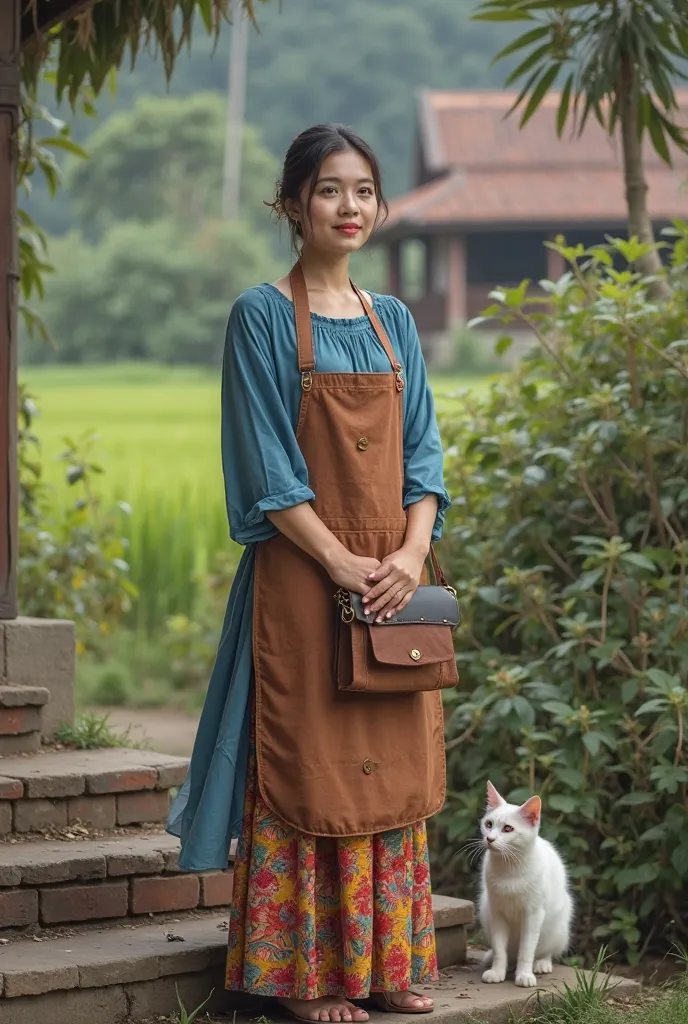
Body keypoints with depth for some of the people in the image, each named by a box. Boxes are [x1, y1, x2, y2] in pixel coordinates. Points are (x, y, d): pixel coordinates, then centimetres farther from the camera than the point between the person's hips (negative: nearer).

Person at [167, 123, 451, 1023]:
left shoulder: (393, 322, 12)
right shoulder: (263, 317, -4)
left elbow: (421, 452, 9)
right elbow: (268, 466, -9)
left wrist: (411, 553, -7)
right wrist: (340, 561, -15)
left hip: (393, 580, 5)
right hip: (303, 579, -5)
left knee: (394, 772, 8)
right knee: (308, 771, -3)